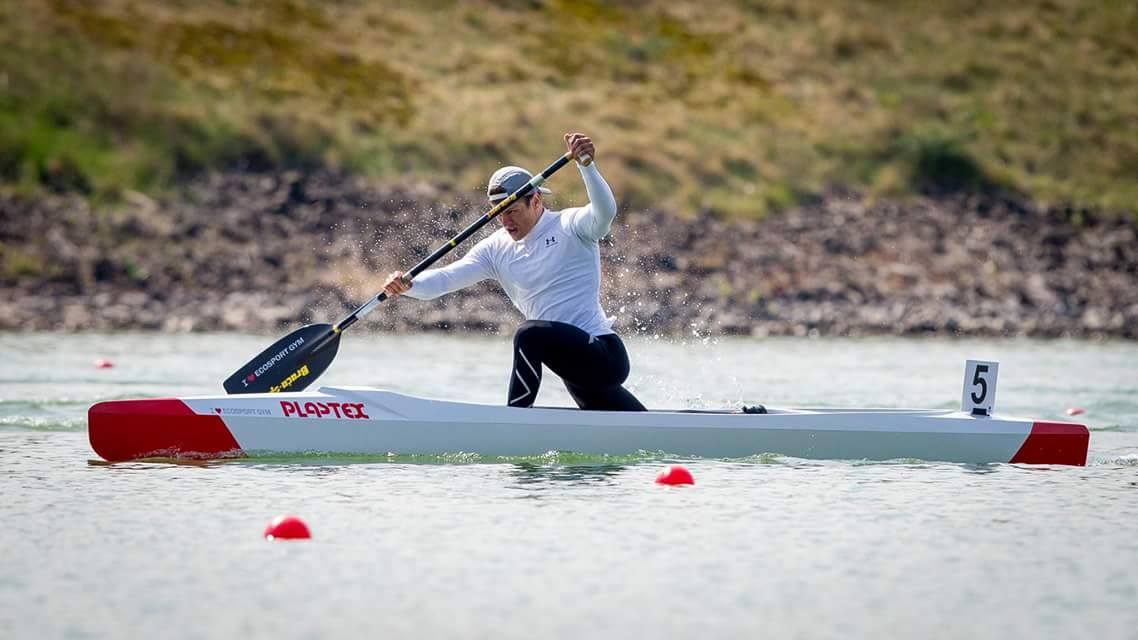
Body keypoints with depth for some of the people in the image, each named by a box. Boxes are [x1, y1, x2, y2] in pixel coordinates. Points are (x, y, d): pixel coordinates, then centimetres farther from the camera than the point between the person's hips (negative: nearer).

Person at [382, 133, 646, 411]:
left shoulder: (569, 227, -7)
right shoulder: (496, 249, 9)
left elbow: (605, 212, -28)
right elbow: (445, 278, -3)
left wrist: (586, 164, -42)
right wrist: (408, 285, -22)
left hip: (604, 354, -8)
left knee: (530, 334, -31)